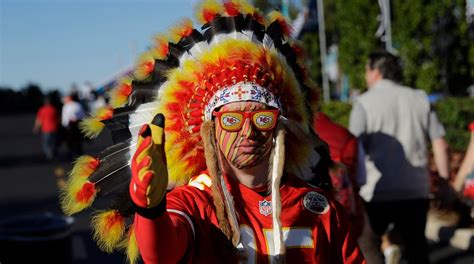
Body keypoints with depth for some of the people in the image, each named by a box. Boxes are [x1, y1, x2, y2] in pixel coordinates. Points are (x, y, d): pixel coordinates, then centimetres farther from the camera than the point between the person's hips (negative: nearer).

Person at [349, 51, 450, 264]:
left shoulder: (364, 102, -4)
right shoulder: (420, 99, 8)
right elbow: (439, 144, 6)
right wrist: (445, 179, 12)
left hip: (377, 192, -3)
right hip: (416, 190, 4)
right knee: (416, 246, 12)